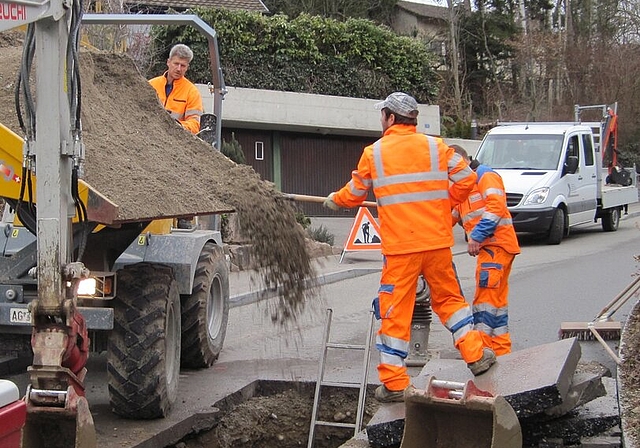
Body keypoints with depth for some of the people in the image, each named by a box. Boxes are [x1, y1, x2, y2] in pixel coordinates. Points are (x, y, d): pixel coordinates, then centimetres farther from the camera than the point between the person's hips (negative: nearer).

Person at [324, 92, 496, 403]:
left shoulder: (374, 153, -1)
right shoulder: (435, 146, 3)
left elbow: (355, 193, 13)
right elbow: (466, 178, 3)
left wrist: (334, 200, 34)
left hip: (399, 248, -2)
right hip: (437, 243, 2)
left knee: (394, 312, 3)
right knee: (449, 298, 20)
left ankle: (394, 383, 4)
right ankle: (476, 355, 18)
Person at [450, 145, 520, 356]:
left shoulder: (486, 176, -6)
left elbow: (496, 206, -20)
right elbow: (451, 216, 26)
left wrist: (477, 236, -24)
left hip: (497, 244, -10)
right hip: (488, 247, 10)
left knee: (486, 297, -13)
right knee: (496, 299, 13)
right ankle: (501, 350, 18)